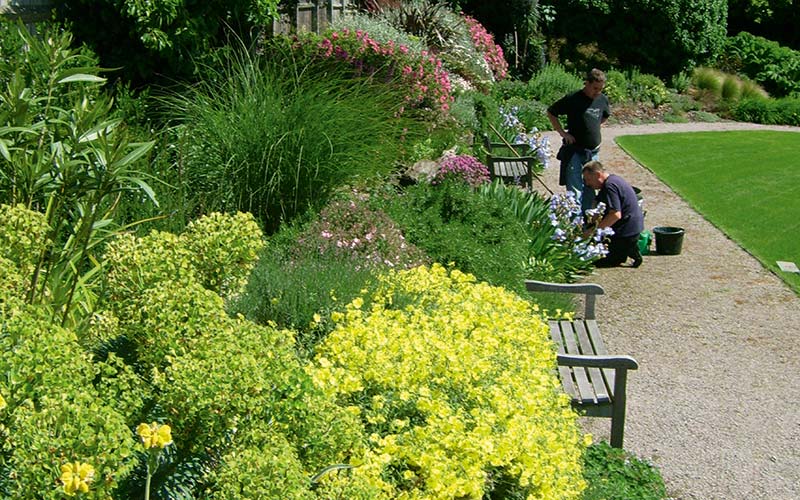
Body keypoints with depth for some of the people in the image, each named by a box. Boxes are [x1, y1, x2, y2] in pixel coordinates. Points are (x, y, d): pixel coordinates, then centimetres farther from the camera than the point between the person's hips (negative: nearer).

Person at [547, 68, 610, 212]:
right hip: (574, 150, -5)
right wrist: (563, 133, -9)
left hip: (593, 152, 5)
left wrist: (593, 127, 12)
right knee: (575, 190, -6)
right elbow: (550, 113, -3)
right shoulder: (572, 99, -12)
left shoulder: (603, 100, 3)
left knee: (590, 188, 13)